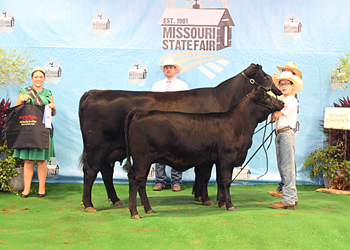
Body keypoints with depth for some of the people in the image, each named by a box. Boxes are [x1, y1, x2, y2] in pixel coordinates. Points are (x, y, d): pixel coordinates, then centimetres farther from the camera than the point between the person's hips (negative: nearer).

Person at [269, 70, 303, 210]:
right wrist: (274, 116, 0)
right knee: (282, 166, 11)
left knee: (287, 166, -10)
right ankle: (293, 197, 19)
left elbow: (277, 114, -12)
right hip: (279, 134, 9)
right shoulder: (280, 99, 19)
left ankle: (288, 200, -8)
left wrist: (274, 114, 7)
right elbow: (275, 115, 20)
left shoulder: (291, 100, -7)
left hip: (287, 133, -9)